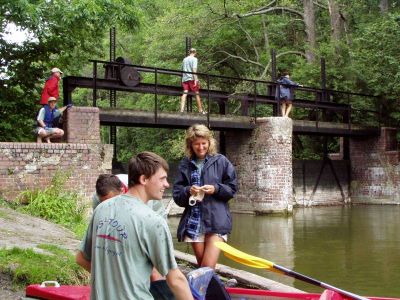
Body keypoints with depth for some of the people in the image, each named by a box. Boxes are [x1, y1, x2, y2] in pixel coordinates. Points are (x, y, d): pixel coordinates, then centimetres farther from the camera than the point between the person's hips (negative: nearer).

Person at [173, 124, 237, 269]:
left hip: (216, 221, -3)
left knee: (208, 267, -11)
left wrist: (216, 189, -13)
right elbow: (177, 195, 6)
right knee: (202, 267, 10)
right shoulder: (185, 164, 8)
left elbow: (232, 188, 4)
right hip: (194, 222, 3)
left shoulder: (221, 161, 2)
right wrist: (188, 191, -14)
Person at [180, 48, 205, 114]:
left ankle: (182, 109, -21)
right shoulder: (194, 59, 1)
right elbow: (194, 69, -11)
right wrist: (196, 79, -16)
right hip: (191, 78, -5)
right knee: (197, 94, 2)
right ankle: (201, 110, 6)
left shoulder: (184, 59, 20)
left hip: (184, 79, 5)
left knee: (185, 93, -5)